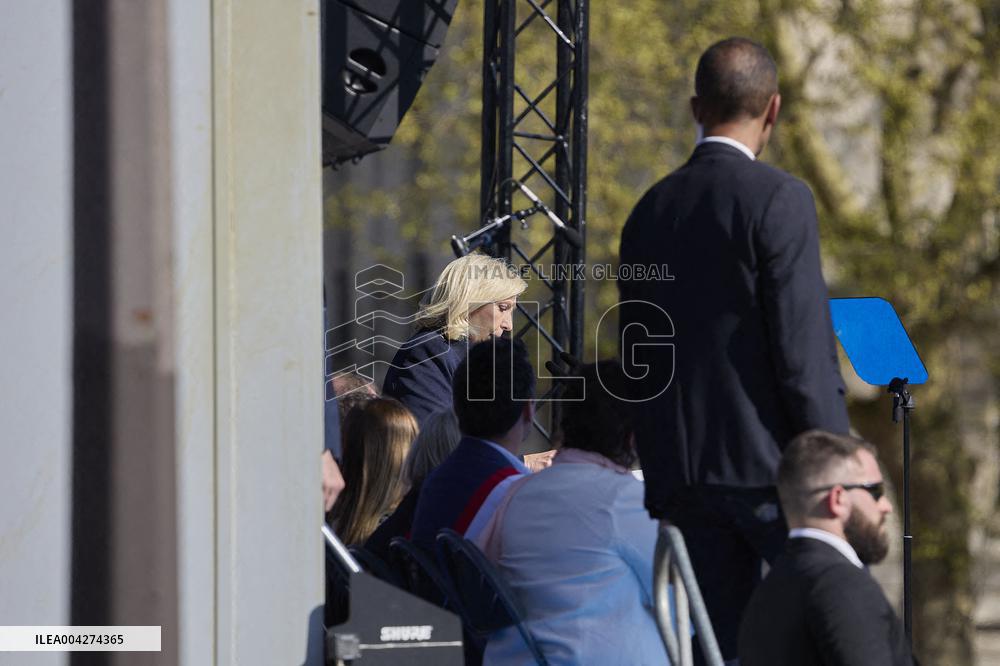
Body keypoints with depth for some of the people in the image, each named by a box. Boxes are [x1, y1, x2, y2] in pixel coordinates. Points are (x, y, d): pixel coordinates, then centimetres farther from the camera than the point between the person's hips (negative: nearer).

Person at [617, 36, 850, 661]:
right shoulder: (779, 200, -10)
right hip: (767, 463, -6)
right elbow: (804, 350, -15)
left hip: (684, 469, 6)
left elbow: (638, 359, 14)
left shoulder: (650, 211, 11)